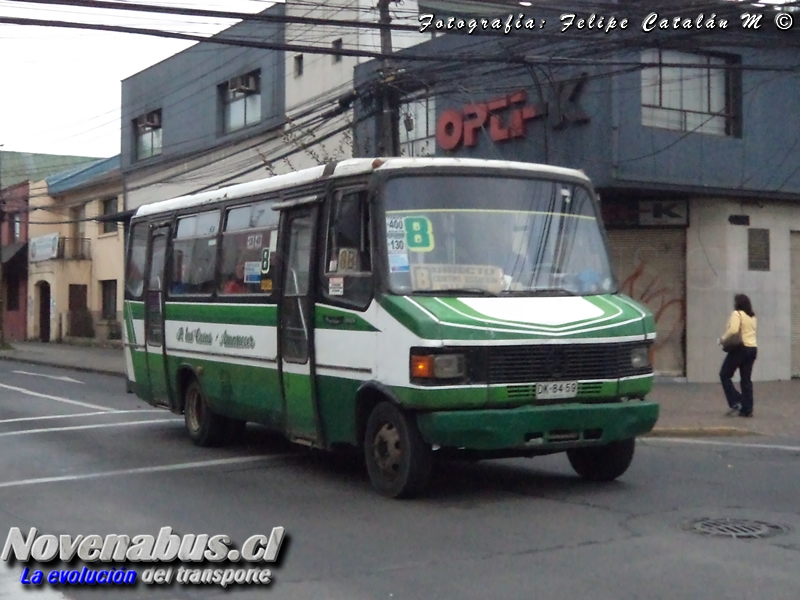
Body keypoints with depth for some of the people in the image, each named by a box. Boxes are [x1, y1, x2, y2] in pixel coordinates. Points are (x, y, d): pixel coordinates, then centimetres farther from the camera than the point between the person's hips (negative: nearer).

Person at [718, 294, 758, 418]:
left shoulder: (737, 314, -9)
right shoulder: (752, 316, 16)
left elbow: (733, 330, -22)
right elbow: (750, 332, 16)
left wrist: (722, 339, -9)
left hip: (740, 348, -8)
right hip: (753, 348, 8)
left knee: (724, 375, 4)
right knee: (746, 379, 9)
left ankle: (735, 402, -6)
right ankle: (747, 409, 7)